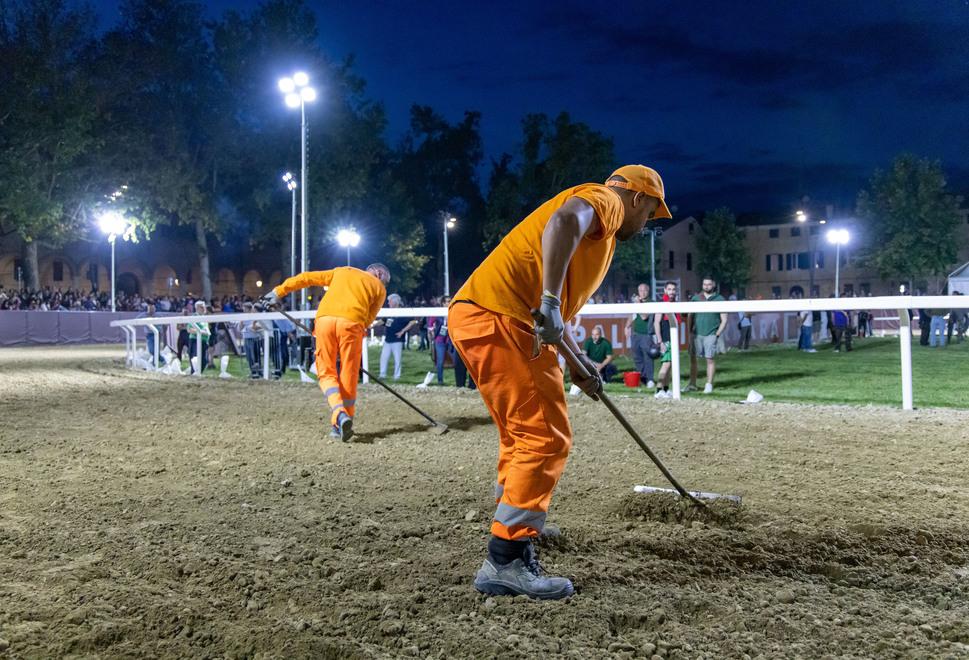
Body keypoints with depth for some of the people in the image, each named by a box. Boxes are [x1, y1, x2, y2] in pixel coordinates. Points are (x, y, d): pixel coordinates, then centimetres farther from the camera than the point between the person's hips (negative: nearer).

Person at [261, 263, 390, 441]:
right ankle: (339, 425, 11)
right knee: (348, 377, 9)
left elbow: (307, 278, 26)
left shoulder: (342, 271, 30)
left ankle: (339, 413, -15)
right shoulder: (380, 288, 22)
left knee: (326, 373, 7)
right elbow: (368, 320, 14)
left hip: (325, 317, 2)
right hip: (352, 322, -2)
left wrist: (279, 291, 29)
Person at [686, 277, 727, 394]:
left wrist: (717, 334, -5)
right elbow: (690, 317, 14)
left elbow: (724, 320, 3)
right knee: (692, 358, 1)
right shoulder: (695, 298, 11)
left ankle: (709, 385, 6)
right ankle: (692, 384, 8)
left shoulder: (719, 300, 3)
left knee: (710, 359, -2)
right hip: (696, 334, 3)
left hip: (711, 335, -2)